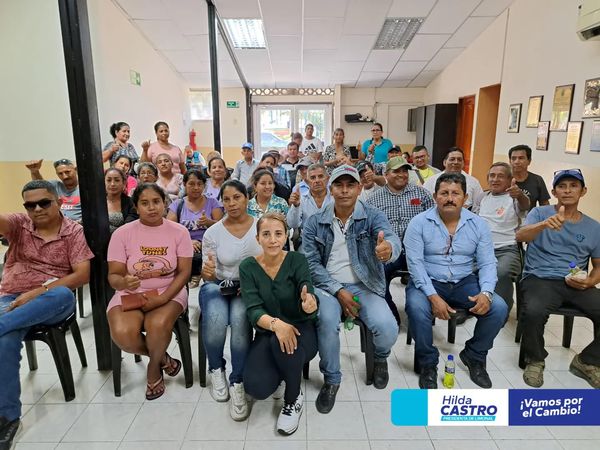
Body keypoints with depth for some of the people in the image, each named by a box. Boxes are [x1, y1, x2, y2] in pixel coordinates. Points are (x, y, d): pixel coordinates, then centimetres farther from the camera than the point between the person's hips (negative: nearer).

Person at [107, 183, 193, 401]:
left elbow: (184, 272, -6)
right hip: (131, 293, 1)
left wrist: (162, 298, -20)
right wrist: (123, 282, -30)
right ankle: (162, 358, 4)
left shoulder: (179, 231, -3)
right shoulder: (122, 233, -4)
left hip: (168, 293, -1)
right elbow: (114, 275, -5)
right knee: (122, 333, -28)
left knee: (158, 325, -32)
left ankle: (154, 368, 2)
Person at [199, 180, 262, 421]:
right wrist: (207, 272, -24)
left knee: (240, 318, -33)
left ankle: (238, 382, -13)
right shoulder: (213, 232, -1)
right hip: (218, 286, 1)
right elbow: (208, 276, 1)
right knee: (215, 319, -31)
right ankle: (216, 369, 2)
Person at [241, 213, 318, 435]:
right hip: (267, 334, 2)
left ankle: (294, 399, -5)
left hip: (300, 330, -1)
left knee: (281, 343, -36)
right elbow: (253, 311, -16)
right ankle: (282, 372, 16)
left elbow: (308, 309, -21)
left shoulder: (297, 260, -11)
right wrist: (276, 324, -37)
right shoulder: (248, 267, -6)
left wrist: (309, 306, -47)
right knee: (257, 388, -22)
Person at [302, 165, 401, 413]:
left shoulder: (373, 216, -3)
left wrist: (388, 249, -50)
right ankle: (331, 379, -1)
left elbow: (391, 239, -23)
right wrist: (338, 291, -15)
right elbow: (311, 263, -4)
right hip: (328, 286, 0)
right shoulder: (314, 223, 1)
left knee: (387, 328, -24)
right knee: (327, 321, -31)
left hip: (365, 286, 0)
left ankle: (380, 358, 17)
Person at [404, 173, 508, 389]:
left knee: (499, 308, -18)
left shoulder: (478, 224, 1)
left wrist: (486, 293, -19)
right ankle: (427, 363, -4)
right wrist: (433, 296, -25)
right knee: (417, 308, -33)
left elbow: (487, 264, 1)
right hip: (428, 282, -3)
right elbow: (415, 263, -14)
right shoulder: (419, 223, -9)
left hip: (464, 282, 3)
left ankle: (474, 355, 12)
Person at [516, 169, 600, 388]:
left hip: (577, 285, 4)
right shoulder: (540, 213, 4)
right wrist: (545, 224, -38)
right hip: (539, 279, -4)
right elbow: (520, 236, -16)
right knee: (533, 312, -34)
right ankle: (534, 360, -3)